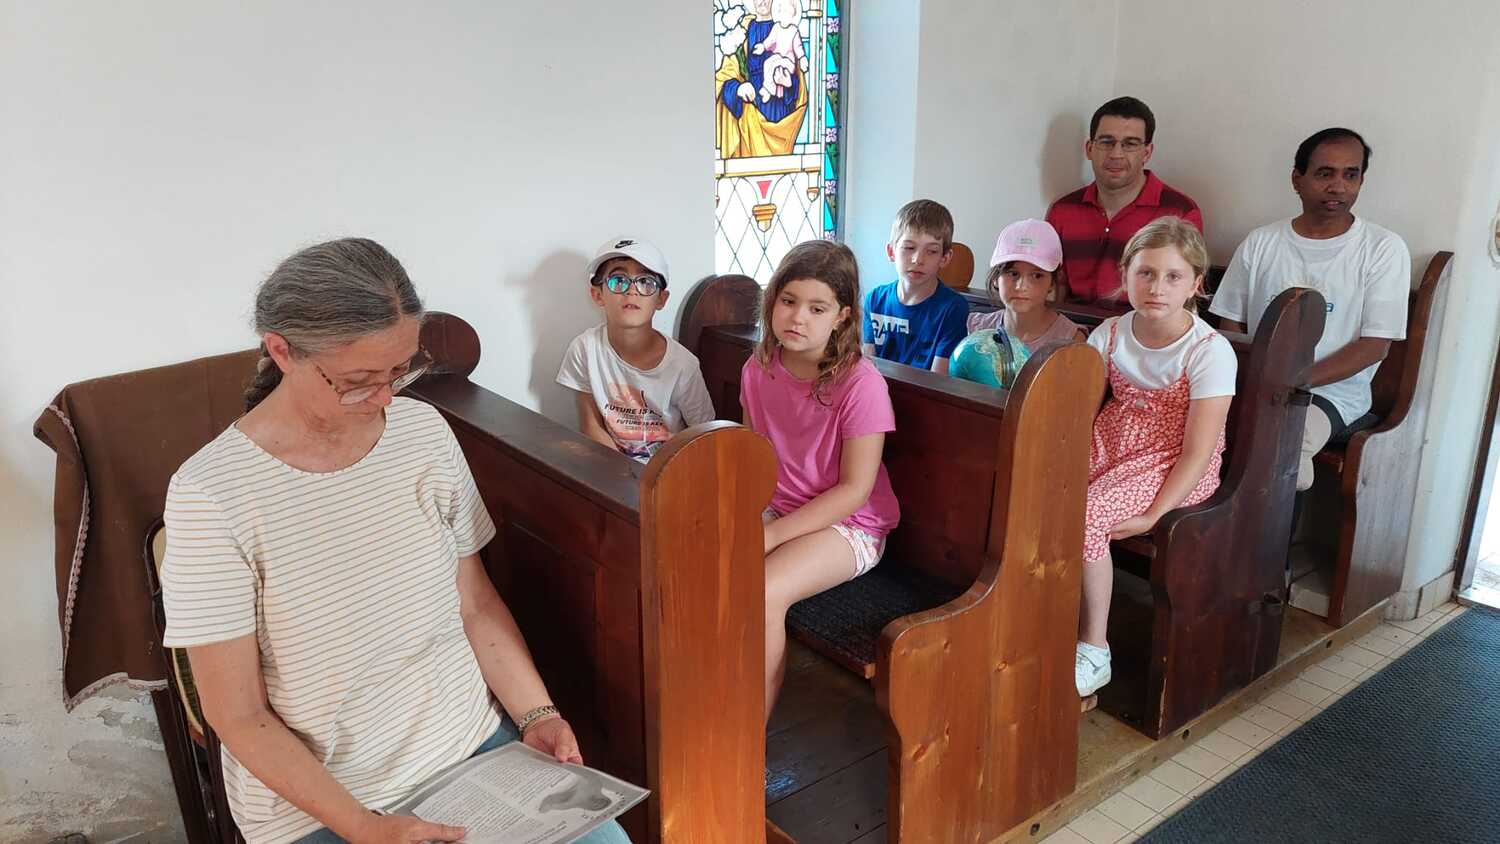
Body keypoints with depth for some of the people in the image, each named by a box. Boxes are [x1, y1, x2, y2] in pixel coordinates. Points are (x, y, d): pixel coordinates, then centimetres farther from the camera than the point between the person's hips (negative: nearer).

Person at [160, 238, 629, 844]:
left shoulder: (424, 430, -2)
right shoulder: (210, 493, -15)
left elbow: (476, 604, 5)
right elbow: (238, 716, -11)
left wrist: (536, 715, -7)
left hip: (473, 742, 4)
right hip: (315, 794, -3)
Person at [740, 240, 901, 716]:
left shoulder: (861, 385, -19)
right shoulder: (758, 371, 0)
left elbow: (853, 490, -18)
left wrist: (771, 535, -22)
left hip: (848, 525, -6)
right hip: (775, 510, 6)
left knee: (763, 592, -28)